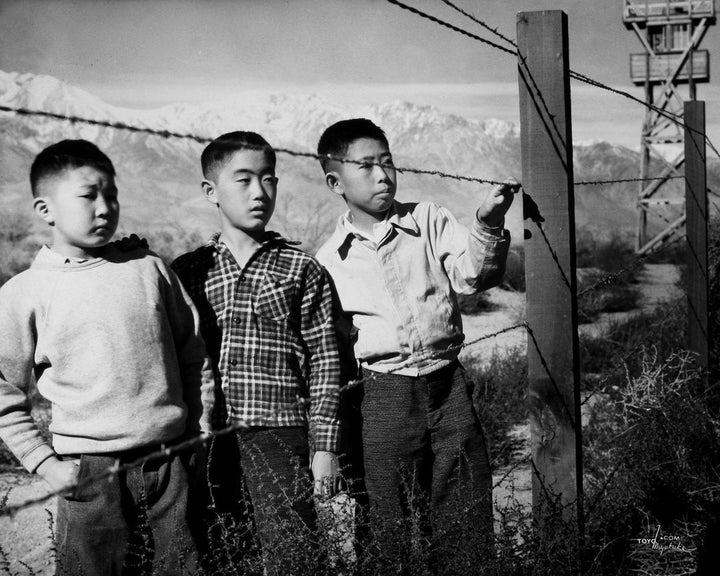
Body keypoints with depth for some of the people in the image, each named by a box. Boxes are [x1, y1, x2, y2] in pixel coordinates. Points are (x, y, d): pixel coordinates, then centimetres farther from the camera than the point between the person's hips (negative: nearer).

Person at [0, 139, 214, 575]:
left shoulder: (150, 269, 5)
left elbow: (194, 356, 11)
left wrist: (201, 435, 8)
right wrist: (45, 463, -4)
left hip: (171, 463, 2)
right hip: (89, 474, -2)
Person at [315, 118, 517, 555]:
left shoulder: (428, 220, 4)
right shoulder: (328, 261, 6)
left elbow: (471, 276, -9)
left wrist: (488, 226, -28)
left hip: (448, 386, 0)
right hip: (382, 399, 0)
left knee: (470, 522, 5)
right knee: (398, 527, 7)